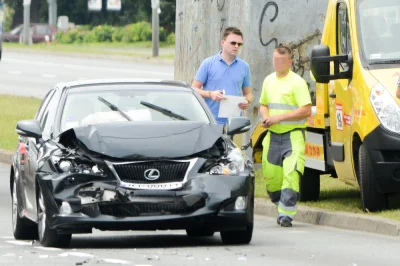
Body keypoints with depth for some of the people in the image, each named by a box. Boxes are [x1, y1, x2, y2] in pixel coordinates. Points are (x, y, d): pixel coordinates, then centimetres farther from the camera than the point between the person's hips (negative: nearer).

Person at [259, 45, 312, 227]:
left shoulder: (297, 82, -8)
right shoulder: (269, 81, 13)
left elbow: (306, 110, -14)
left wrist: (279, 117, -17)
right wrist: (265, 116, 3)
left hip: (293, 135, -6)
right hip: (273, 136, 6)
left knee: (291, 173, -18)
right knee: (271, 178, 6)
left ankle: (286, 214, -18)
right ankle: (282, 206, 25)